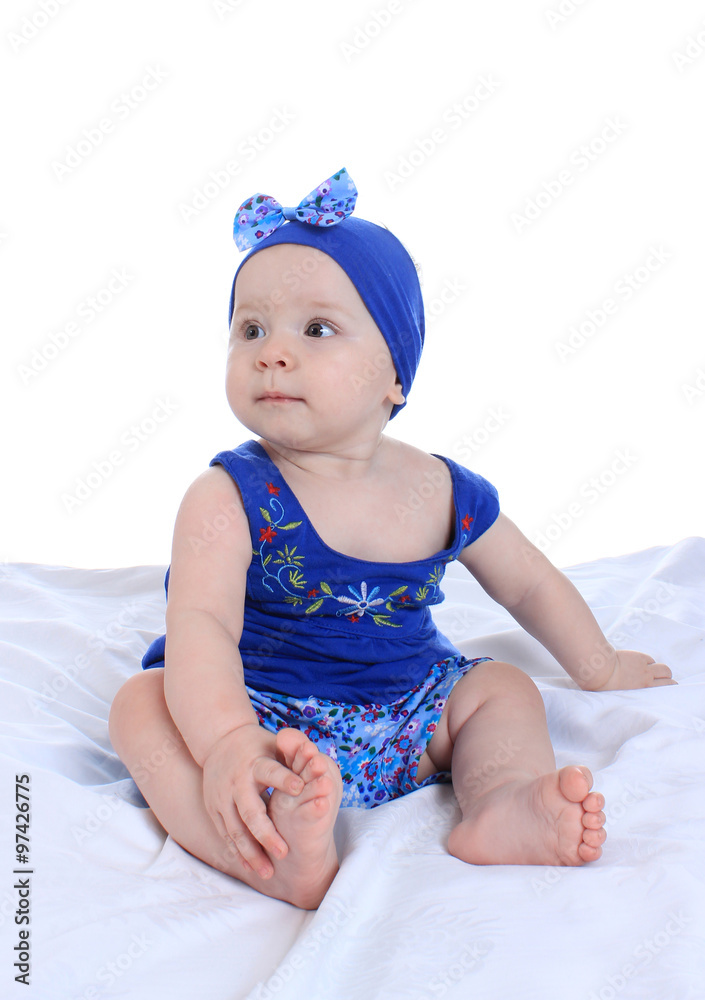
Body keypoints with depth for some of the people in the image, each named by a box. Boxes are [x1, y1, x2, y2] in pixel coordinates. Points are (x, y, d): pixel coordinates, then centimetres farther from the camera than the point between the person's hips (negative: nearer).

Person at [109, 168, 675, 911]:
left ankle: (501, 805, -30)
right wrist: (225, 739, -45)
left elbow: (530, 584, 15)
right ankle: (277, 856, -51)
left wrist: (599, 668, 24)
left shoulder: (443, 493, -2)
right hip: (267, 719, -3)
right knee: (143, 705, -26)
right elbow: (199, 622, -28)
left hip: (408, 720, 4)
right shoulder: (229, 497, -14)